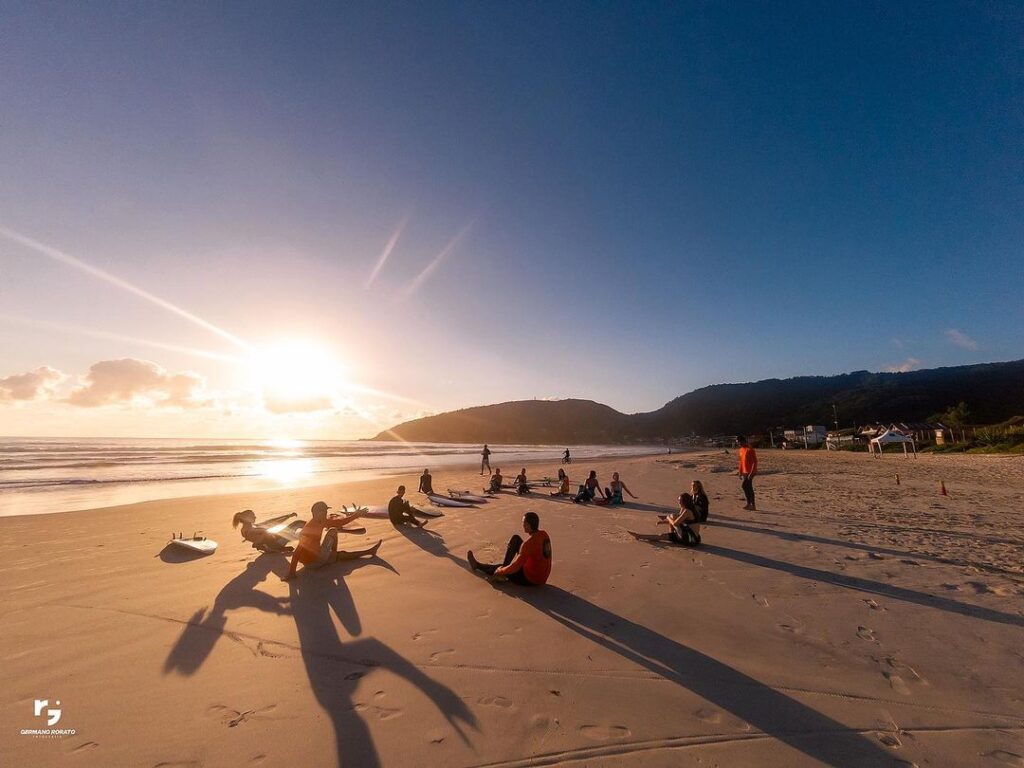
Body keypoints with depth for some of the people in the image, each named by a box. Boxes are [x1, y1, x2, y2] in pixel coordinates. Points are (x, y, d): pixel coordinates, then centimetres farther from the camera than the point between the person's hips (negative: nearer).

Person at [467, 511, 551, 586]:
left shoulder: (529, 543, -28)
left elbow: (515, 567, -25)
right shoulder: (544, 535, -4)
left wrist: (500, 571, -7)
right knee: (516, 539, 7)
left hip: (530, 580, -7)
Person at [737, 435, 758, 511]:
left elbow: (755, 462, -18)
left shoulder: (750, 449, -15)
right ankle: (752, 505, 16)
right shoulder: (741, 449, 11)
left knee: (745, 486, -13)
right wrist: (740, 472, 15)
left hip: (750, 472, -8)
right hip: (744, 472, 8)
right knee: (749, 488, 10)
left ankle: (750, 504, -3)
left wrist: (751, 473, -21)